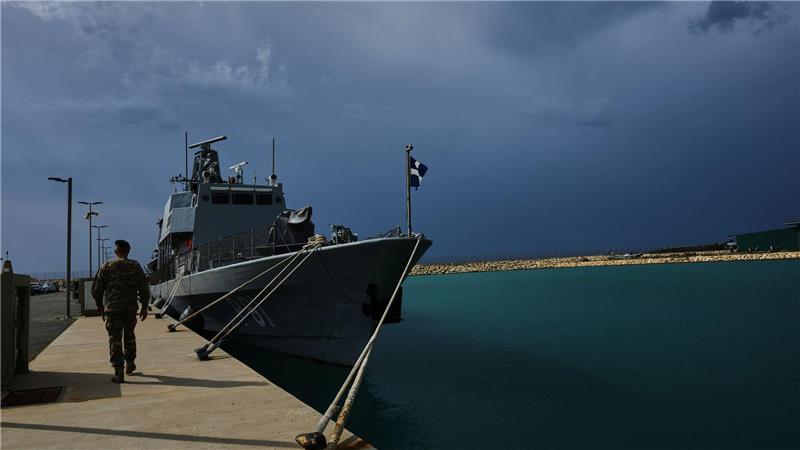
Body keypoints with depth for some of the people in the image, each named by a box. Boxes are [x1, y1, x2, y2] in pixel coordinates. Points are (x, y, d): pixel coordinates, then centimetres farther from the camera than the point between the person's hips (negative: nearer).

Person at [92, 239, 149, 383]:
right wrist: (144, 307, 5)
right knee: (129, 335, 19)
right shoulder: (135, 267, 2)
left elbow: (96, 288, 2)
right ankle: (129, 364, 30)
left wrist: (99, 305, 16)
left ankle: (118, 372, -5)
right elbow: (144, 289, -2)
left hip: (112, 308, -2)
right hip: (130, 308, 2)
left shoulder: (107, 266, 0)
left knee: (115, 338, 0)